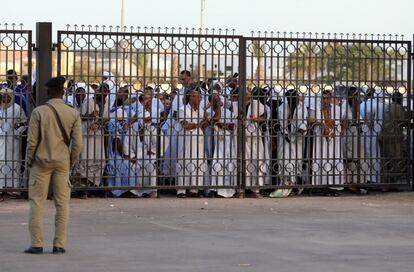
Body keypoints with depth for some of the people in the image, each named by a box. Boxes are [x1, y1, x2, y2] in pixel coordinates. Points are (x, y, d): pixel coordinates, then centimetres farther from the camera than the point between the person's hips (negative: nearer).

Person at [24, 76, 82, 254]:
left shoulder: (39, 112, -8)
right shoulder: (73, 114, -1)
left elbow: (32, 141, -9)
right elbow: (77, 143, -2)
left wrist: (29, 161, 5)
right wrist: (71, 163, 11)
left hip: (41, 161, -2)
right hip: (62, 162, 2)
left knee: (37, 203, 3)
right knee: (62, 204, 7)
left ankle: (37, 244, 0)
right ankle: (59, 245, 4)